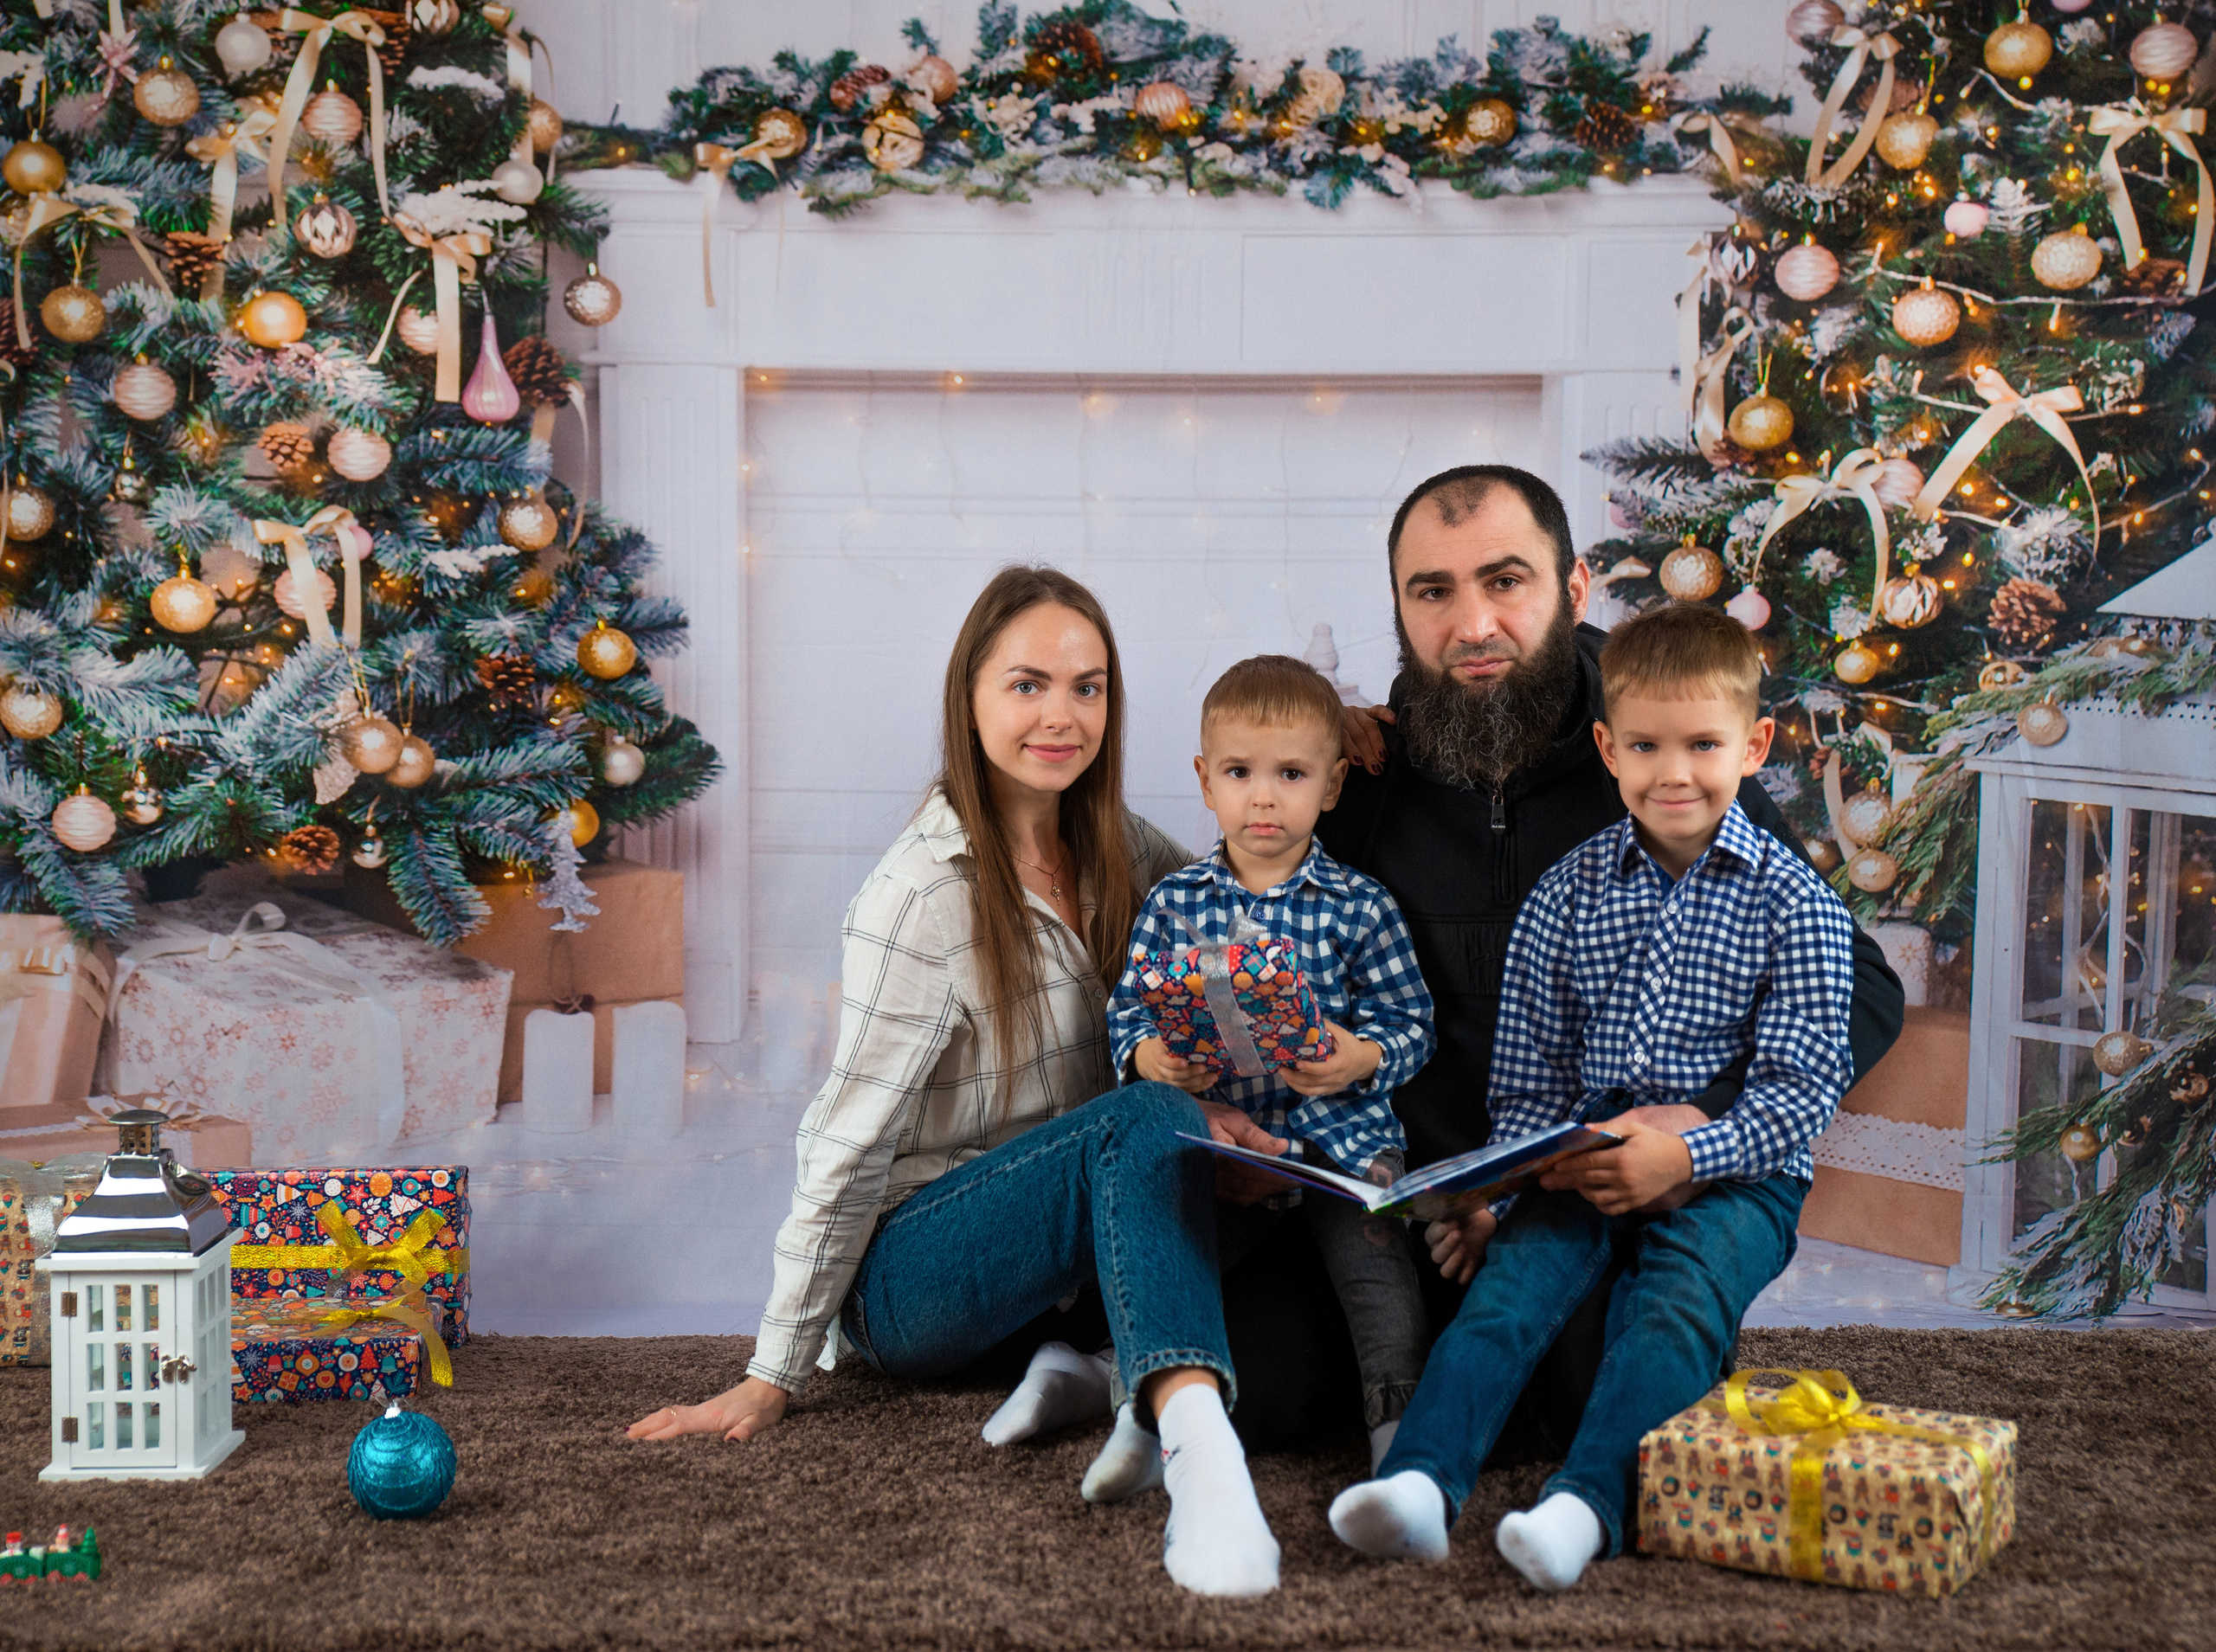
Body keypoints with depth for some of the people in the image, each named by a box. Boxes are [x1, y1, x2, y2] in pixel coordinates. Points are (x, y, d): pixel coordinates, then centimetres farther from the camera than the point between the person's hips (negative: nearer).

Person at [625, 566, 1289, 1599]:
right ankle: (1198, 1451, -51)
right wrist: (773, 1377, -12)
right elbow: (855, 1140, -15)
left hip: (1057, 1228, 7)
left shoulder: (1114, 847, 4)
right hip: (902, 1272, -7)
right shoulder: (926, 895, -17)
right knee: (1146, 1120, -34)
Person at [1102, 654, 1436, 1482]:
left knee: (1374, 1257, -18)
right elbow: (1128, 1009, 9)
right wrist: (1150, 1057, -13)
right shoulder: (1175, 901, 8)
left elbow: (1410, 1020, 2)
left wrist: (1362, 1059, -18)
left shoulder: (1359, 905, 4)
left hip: (1340, 1129, -1)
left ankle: (1399, 1415, -10)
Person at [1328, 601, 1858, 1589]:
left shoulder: (1792, 903, 2)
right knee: (1514, 1272, -23)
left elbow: (1802, 1087, -6)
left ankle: (1585, 1505, -45)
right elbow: (1528, 1075, 14)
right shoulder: (1567, 893, 11)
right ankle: (1422, 1481, -39)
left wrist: (1684, 1156, -20)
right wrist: (1506, 1190, -1)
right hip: (1583, 1162, 3)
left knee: (1677, 1299, -29)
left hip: (1736, 1172, -2)